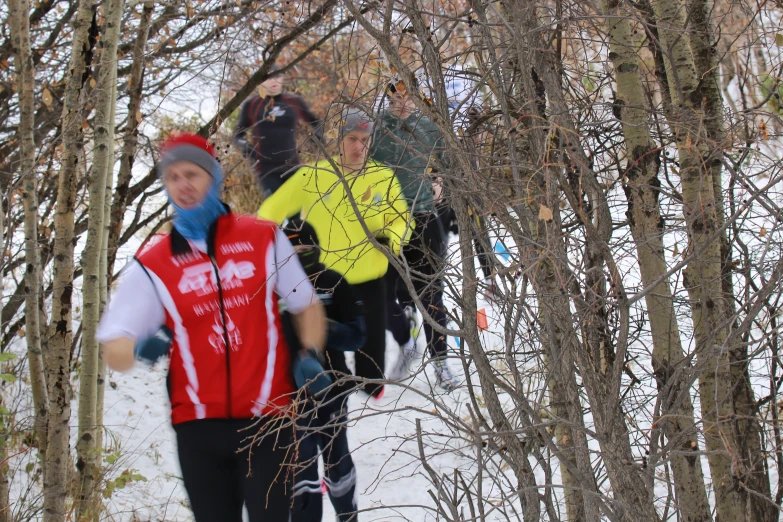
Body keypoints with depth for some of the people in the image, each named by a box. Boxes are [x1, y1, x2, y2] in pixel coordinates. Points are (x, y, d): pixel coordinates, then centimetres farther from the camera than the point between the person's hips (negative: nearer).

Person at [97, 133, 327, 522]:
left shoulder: (265, 238, 2)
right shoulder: (151, 265, 0)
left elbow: (305, 304, 13)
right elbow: (114, 349, -5)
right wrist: (141, 350, -27)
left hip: (268, 417, -1)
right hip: (198, 425, 1)